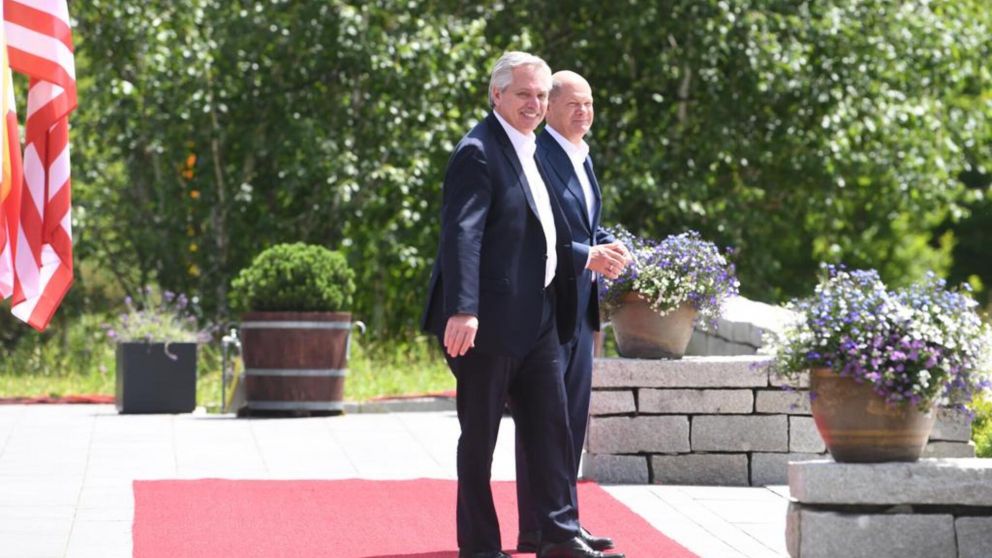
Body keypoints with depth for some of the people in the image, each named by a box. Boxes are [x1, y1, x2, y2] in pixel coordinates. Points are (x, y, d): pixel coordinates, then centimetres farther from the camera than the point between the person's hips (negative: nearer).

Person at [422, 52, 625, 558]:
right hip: (488, 321, -9)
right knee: (480, 435, 1)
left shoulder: (529, 151, 16)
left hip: (538, 318, 9)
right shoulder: (478, 152, -14)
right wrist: (462, 310, -31)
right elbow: (461, 235, -23)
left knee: (550, 427, 9)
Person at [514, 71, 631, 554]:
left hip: (580, 308, 9)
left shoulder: (581, 157, 16)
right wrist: (587, 256, -24)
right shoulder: (536, 155, -13)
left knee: (573, 415, 12)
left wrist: (612, 250, 0)